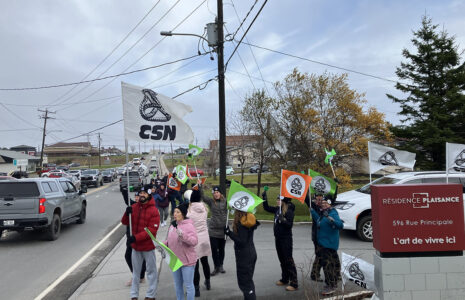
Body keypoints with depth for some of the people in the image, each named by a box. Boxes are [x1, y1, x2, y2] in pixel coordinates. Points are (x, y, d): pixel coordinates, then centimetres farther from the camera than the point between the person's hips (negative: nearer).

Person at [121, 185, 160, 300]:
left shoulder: (154, 210, -16)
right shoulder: (134, 207, 0)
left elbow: (152, 230, -21)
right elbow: (125, 222, 5)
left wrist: (136, 237, -27)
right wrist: (127, 214, -17)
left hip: (148, 246, -5)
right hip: (135, 245, 5)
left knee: (151, 270, 10)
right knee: (136, 271, 17)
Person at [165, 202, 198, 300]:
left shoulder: (189, 226, -16)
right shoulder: (173, 225, 5)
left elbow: (194, 241, -24)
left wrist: (183, 235, -35)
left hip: (187, 261, -7)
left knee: (188, 285, 5)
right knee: (178, 285, 21)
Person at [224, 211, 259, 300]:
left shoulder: (241, 223, -23)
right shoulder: (249, 219, 1)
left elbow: (242, 241, -24)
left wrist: (229, 233, -22)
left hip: (244, 256, -9)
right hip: (252, 253, 9)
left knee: (245, 282, 3)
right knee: (249, 280, 22)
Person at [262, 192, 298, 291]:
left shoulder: (289, 211, -16)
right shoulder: (277, 209, 6)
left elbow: (290, 224, -22)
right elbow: (267, 208, 17)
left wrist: (283, 220, -36)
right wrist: (264, 198, 10)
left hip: (286, 238, -8)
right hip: (278, 238, 8)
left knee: (288, 260, -5)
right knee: (282, 260, 18)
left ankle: (294, 283, 2)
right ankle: (284, 279, 32)